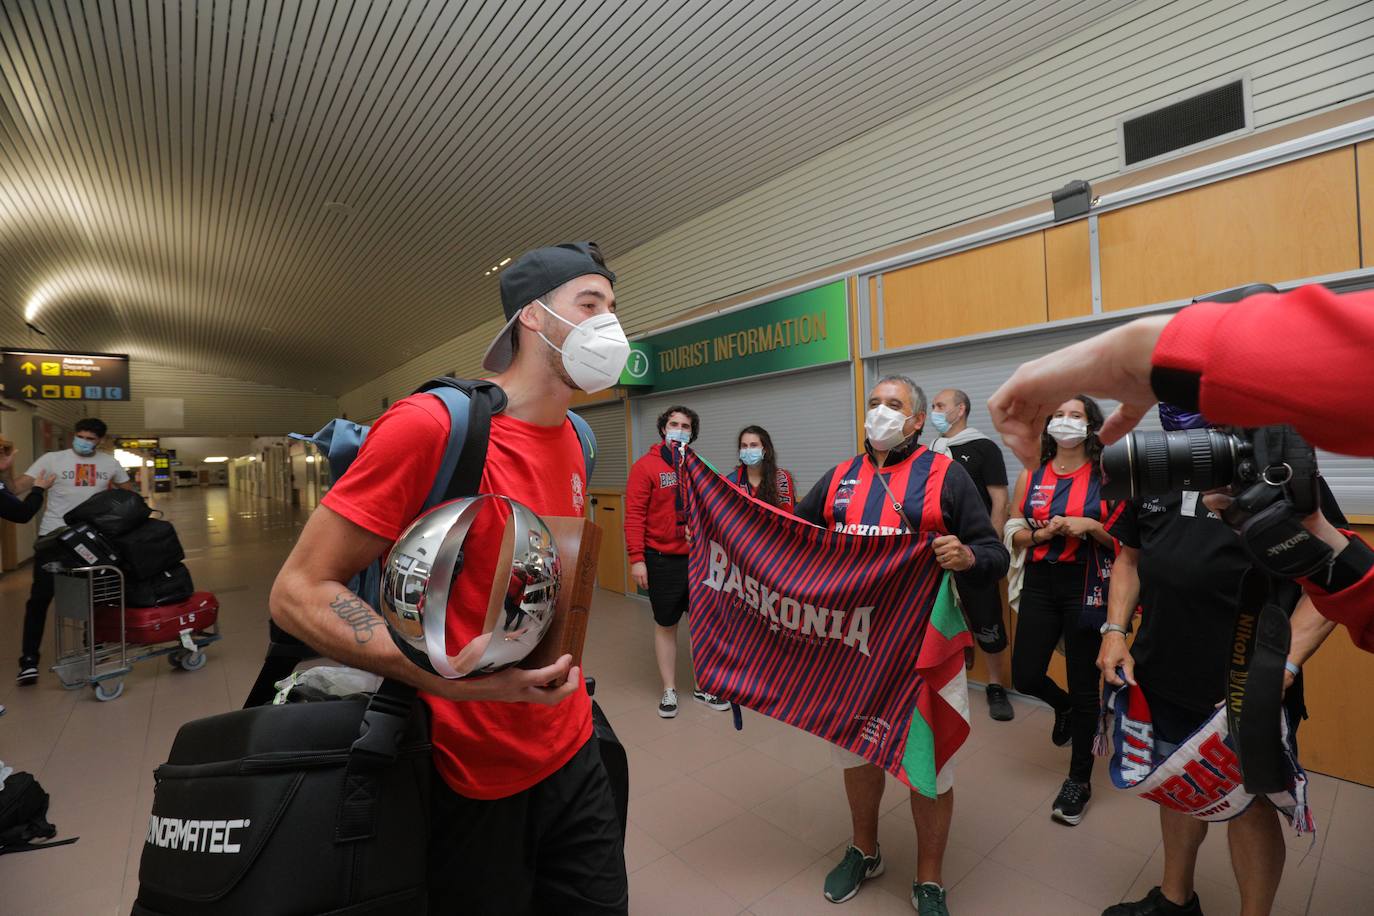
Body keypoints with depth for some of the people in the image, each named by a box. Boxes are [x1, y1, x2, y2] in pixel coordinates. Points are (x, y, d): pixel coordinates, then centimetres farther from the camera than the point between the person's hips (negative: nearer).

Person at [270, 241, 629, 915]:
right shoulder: (432, 423, -20)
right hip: (472, 783, -6)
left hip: (573, 754, 7)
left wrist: (563, 667, 11)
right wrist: (451, 675, -29)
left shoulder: (574, 440, 3)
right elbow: (298, 593, -17)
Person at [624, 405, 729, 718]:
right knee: (665, 625, 11)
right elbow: (634, 515, -11)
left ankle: (703, 687, 30)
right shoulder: (646, 466, -7)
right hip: (662, 560, -4)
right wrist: (637, 559, -15)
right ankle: (669, 690, 27)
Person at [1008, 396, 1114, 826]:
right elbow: (1013, 536, 6)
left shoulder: (1106, 475, -2)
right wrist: (1042, 533, -13)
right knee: (1025, 676, 4)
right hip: (1040, 583, 3)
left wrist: (1091, 526, -18)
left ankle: (1079, 779, 27)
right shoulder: (1030, 476, 5)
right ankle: (1063, 706, 41)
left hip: (1086, 585, -3)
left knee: (1084, 685, 7)